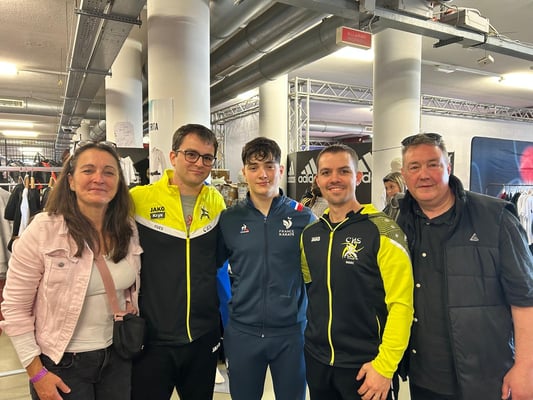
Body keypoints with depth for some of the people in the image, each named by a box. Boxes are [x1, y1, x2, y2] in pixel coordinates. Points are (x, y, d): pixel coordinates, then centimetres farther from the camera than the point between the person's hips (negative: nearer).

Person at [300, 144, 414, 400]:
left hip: (366, 366, -5)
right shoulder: (309, 234, 3)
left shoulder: (382, 230, -13)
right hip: (317, 360, 5)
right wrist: (316, 335, 5)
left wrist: (384, 366, -17)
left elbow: (401, 303, -15)